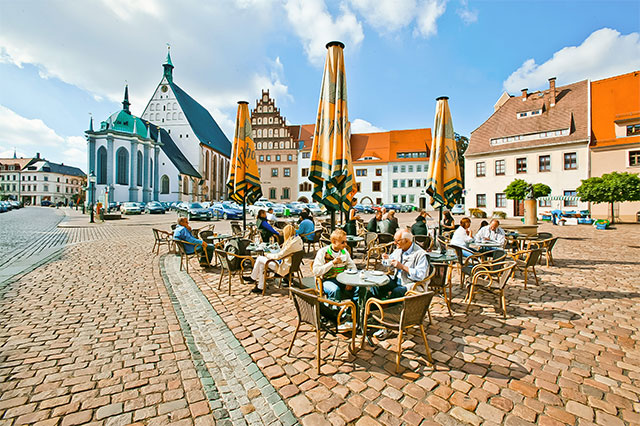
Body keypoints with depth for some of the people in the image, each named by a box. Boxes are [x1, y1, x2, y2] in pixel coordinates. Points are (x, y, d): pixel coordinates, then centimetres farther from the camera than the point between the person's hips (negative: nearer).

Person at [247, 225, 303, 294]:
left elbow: (278, 256, -21)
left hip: (284, 267, -10)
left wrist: (268, 255, -5)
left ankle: (253, 278, 18)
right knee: (262, 264, 12)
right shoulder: (298, 239, 0)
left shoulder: (291, 244, -27)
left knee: (259, 259, -3)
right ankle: (260, 287, 19)